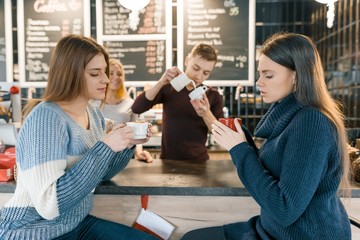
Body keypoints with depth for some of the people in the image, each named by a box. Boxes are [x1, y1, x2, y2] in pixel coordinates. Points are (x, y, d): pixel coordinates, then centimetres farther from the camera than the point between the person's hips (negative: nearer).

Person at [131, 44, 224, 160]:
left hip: (198, 161, 0)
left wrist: (206, 115, -23)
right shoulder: (168, 87, 2)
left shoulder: (213, 96, -1)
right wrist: (161, 83, -19)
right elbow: (136, 108, -9)